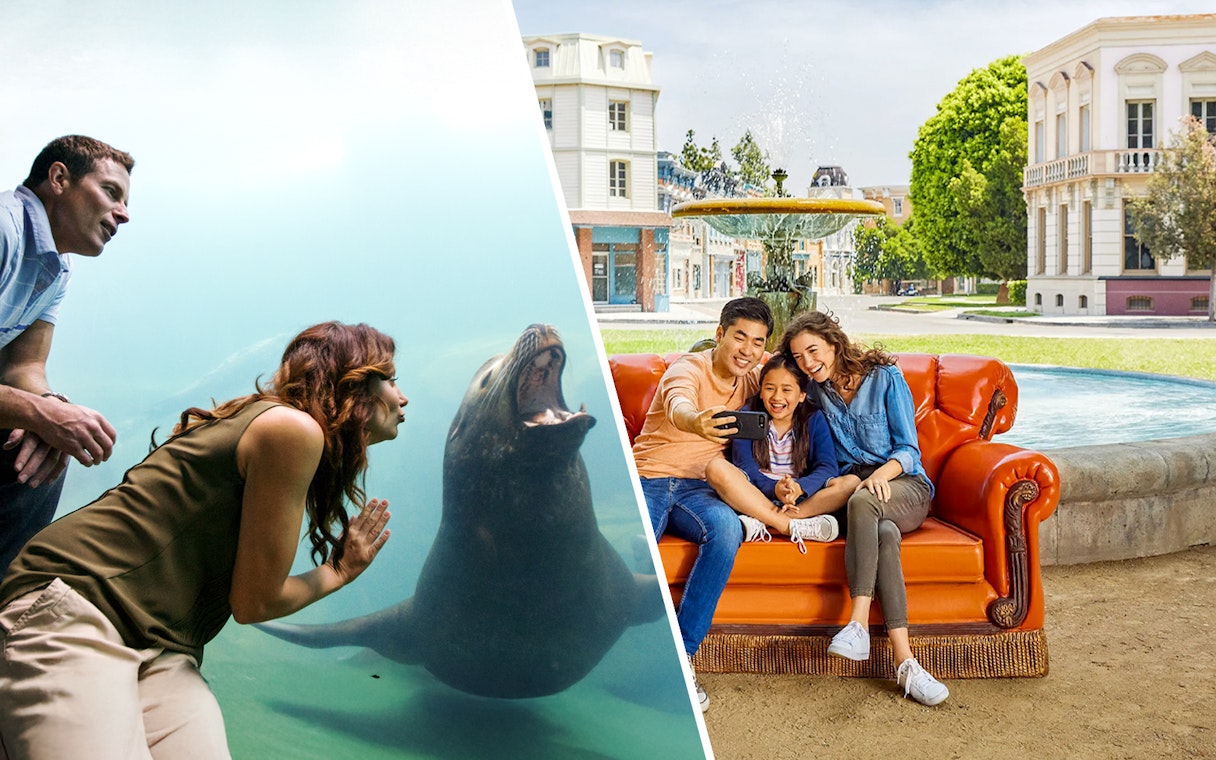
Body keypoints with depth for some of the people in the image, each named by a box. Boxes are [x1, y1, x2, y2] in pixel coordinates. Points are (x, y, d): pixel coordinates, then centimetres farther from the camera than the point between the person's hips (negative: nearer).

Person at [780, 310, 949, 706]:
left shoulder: (885, 377, -1)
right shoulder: (815, 391, 12)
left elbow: (909, 449, -4)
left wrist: (882, 473, -25)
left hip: (904, 485, -2)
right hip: (851, 485, 2)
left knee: (862, 500, -39)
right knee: (884, 534, -35)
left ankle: (859, 625, -42)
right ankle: (904, 662, -43)